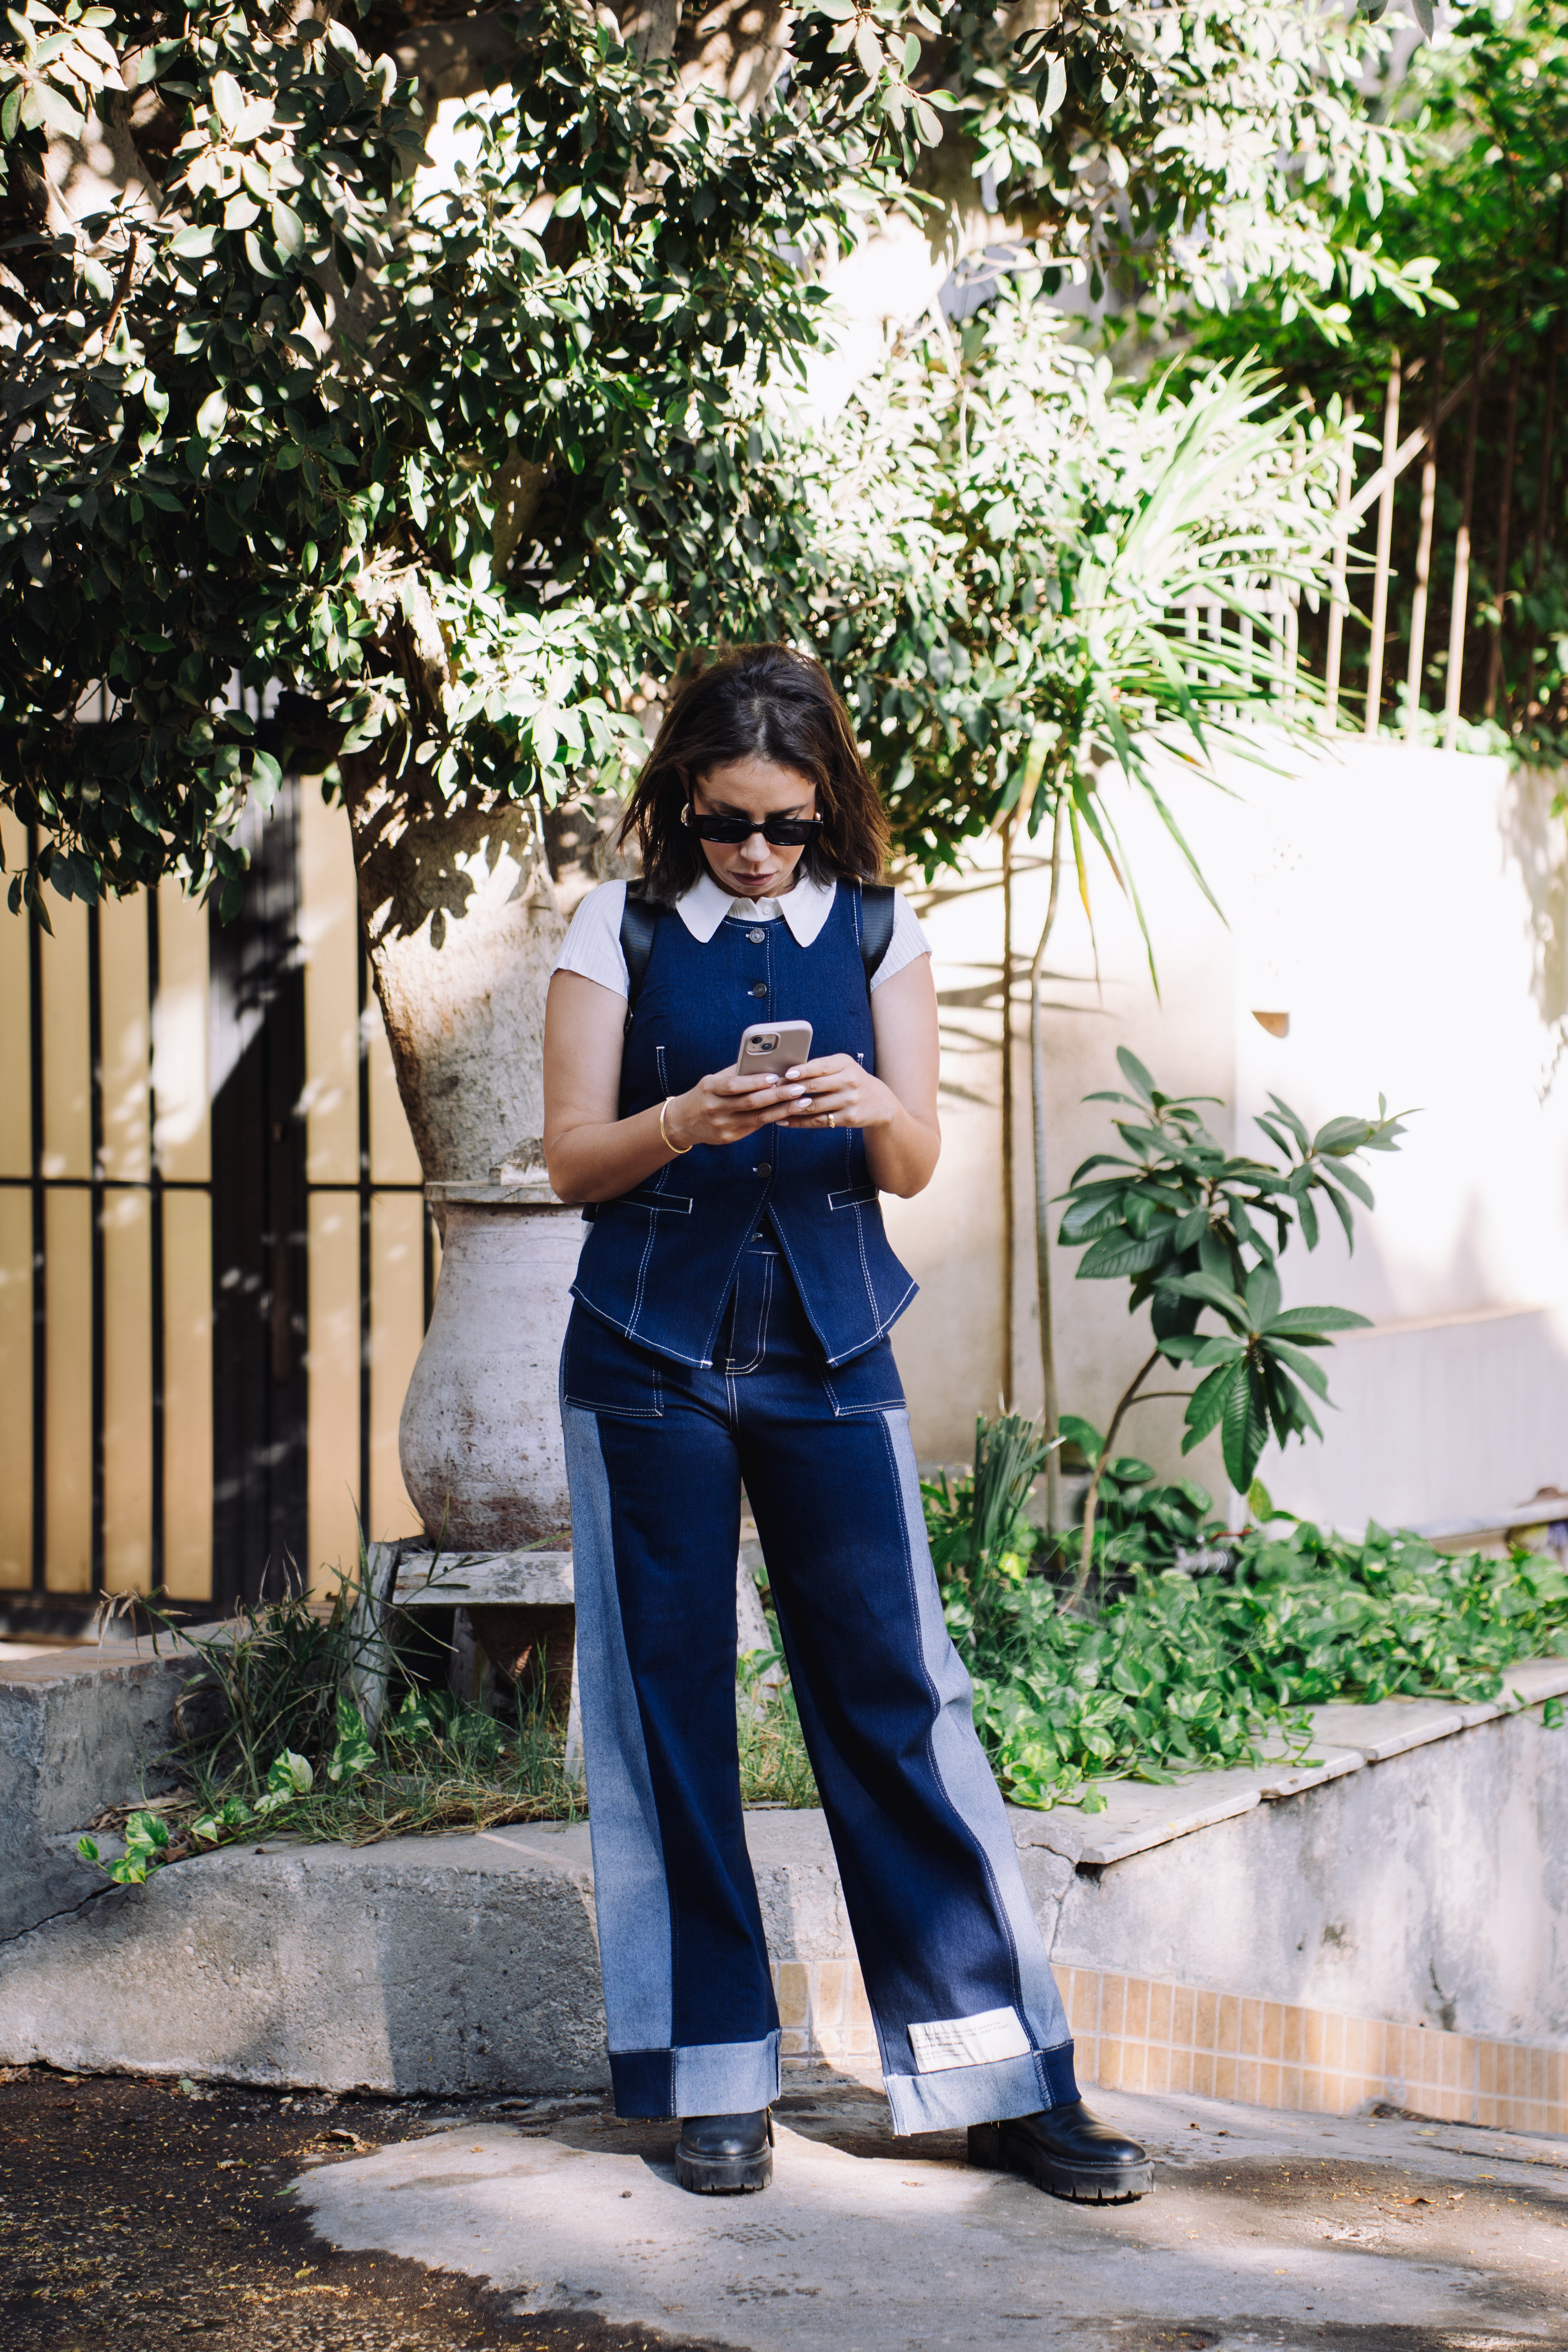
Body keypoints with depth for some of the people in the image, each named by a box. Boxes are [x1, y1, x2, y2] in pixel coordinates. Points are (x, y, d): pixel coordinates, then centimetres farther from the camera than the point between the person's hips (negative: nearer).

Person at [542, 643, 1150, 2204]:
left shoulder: (878, 933, 6)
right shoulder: (619, 932, 2)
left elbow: (915, 1168, 3)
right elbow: (573, 1161, -1)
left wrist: (879, 1112, -20)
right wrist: (686, 1122, -21)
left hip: (828, 1346, 1)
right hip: (649, 1353, -1)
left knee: (897, 1691, -3)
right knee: (669, 1703, 1)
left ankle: (1007, 2084, 1)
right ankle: (716, 2078, 10)